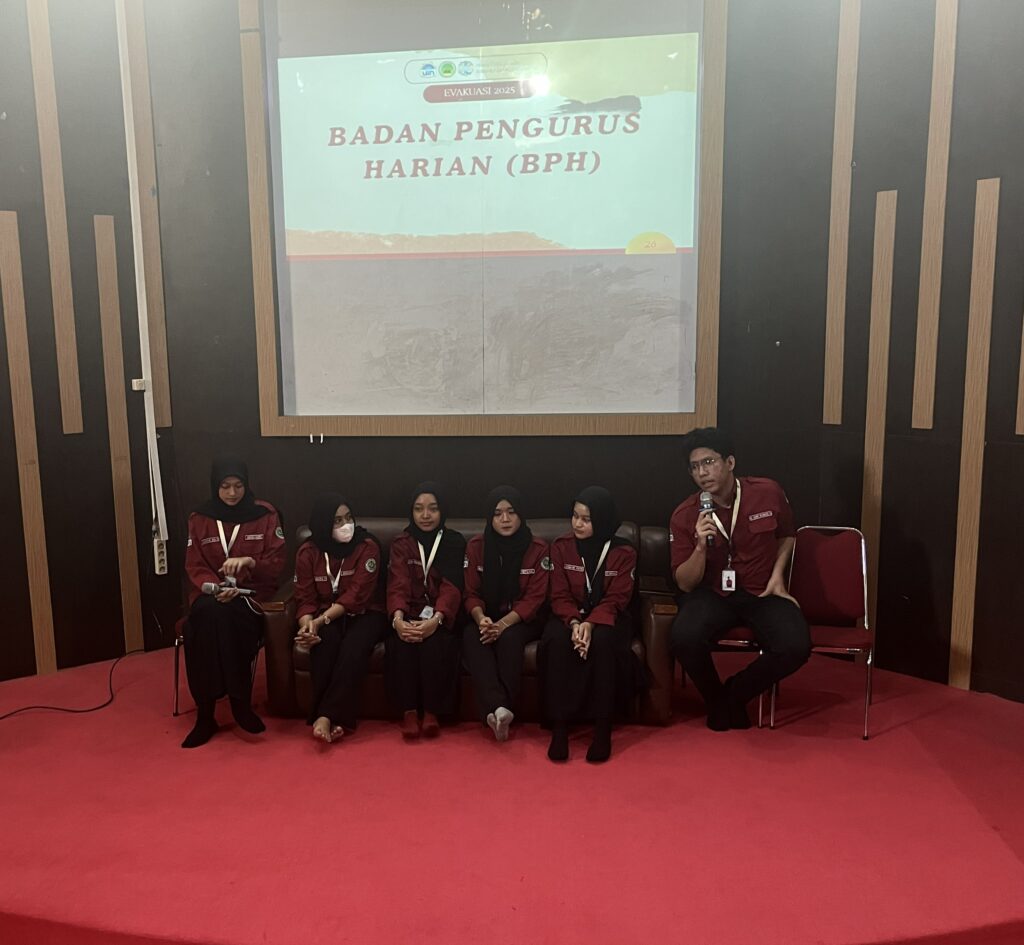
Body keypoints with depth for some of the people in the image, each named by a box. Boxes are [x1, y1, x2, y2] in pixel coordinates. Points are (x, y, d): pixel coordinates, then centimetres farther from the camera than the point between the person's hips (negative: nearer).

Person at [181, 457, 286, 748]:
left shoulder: (265, 514, 1)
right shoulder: (199, 518, 7)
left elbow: (276, 565, -1)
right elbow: (194, 567, 4)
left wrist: (248, 561, -22)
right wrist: (216, 588, -16)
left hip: (252, 592, -2)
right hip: (211, 593, 2)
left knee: (228, 616, -35)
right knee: (208, 615, -33)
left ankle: (239, 703, -23)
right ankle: (205, 713, -25)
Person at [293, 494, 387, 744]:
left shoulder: (367, 546, -9)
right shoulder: (307, 552, 0)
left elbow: (357, 595, -16)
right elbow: (305, 598, -2)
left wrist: (320, 620, -26)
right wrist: (307, 625, -24)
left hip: (364, 613, -2)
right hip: (327, 617, 2)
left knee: (354, 647, -33)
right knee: (324, 641, -32)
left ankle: (326, 716, -28)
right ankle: (335, 720, -29)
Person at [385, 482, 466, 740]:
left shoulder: (455, 542, 2)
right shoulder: (401, 543, 6)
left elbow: (452, 587, -11)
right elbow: (398, 584, -9)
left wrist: (436, 619, -30)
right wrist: (398, 618, -30)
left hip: (441, 616, -1)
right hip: (410, 613, 1)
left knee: (435, 642, -33)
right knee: (402, 642, -31)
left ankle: (431, 711, -17)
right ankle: (409, 710, -18)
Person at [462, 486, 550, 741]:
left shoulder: (538, 549, -6)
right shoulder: (476, 546, -1)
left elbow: (535, 598, -10)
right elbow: (471, 593, -1)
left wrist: (504, 623, -24)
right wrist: (481, 618, -23)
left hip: (522, 620, -1)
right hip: (486, 618, 2)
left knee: (509, 638, -35)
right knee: (471, 637, -32)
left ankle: (502, 710, -28)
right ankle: (498, 708, -43)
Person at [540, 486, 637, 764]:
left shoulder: (623, 552, -5)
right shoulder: (561, 546, -1)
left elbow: (615, 599, -10)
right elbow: (560, 595, -4)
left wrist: (591, 623, -28)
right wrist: (574, 622, -24)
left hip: (606, 618, -1)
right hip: (570, 616, 1)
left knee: (602, 641, -36)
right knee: (557, 641, -33)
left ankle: (603, 727, -24)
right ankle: (559, 725, -24)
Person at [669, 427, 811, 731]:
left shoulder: (768, 493, -6)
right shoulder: (684, 516, -9)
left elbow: (787, 535, 16)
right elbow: (685, 584, -6)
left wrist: (777, 574, 0)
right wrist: (701, 546, -24)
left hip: (761, 592, 1)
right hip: (712, 593, -1)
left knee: (796, 647, -27)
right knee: (684, 638, -31)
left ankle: (736, 692, 3)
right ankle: (716, 698, 3)